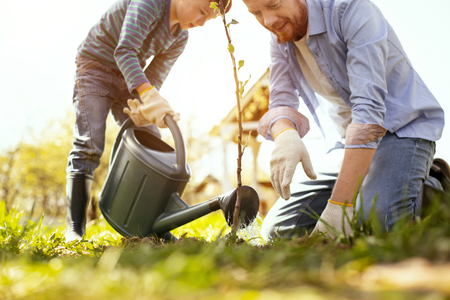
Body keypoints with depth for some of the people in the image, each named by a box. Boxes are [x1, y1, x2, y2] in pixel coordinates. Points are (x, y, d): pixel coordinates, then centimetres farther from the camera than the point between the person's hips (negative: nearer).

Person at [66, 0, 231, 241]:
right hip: (95, 66, -7)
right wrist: (149, 95, -50)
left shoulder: (180, 39, -1)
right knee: (89, 144, -18)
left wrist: (145, 106, -26)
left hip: (129, 80, 7)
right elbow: (124, 52, -36)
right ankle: (74, 230, -14)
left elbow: (154, 79, -3)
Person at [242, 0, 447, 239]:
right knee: (277, 229, -3)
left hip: (404, 127, -6)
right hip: (350, 140, 6)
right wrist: (284, 135, -35)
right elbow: (281, 102, -6)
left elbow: (369, 107, -30)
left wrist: (340, 202, -35)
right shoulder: (279, 39, -1)